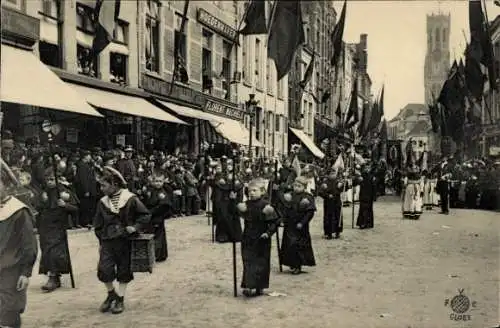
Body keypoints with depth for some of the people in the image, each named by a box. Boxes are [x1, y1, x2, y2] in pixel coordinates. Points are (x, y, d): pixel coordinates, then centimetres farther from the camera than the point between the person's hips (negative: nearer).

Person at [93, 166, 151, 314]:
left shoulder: (130, 199, -7)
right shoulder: (102, 202, 5)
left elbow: (146, 215, -2)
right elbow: (98, 225, 13)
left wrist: (135, 227, -14)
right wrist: (101, 242, 9)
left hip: (126, 241, -2)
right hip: (108, 241, 3)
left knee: (124, 271, 6)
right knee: (104, 270, -8)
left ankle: (120, 299, 23)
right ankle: (111, 294, 19)